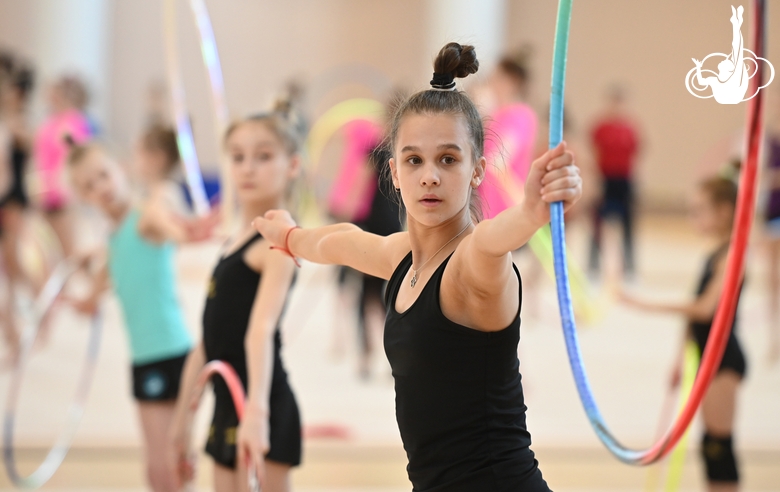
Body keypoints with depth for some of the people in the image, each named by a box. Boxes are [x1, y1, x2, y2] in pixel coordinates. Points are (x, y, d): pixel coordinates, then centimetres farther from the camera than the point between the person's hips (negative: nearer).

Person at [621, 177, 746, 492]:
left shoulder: (731, 254, -15)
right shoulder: (715, 255, 13)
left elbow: (706, 307, -24)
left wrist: (649, 306, -24)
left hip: (724, 357, -9)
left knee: (718, 442, -7)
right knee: (712, 444, 11)